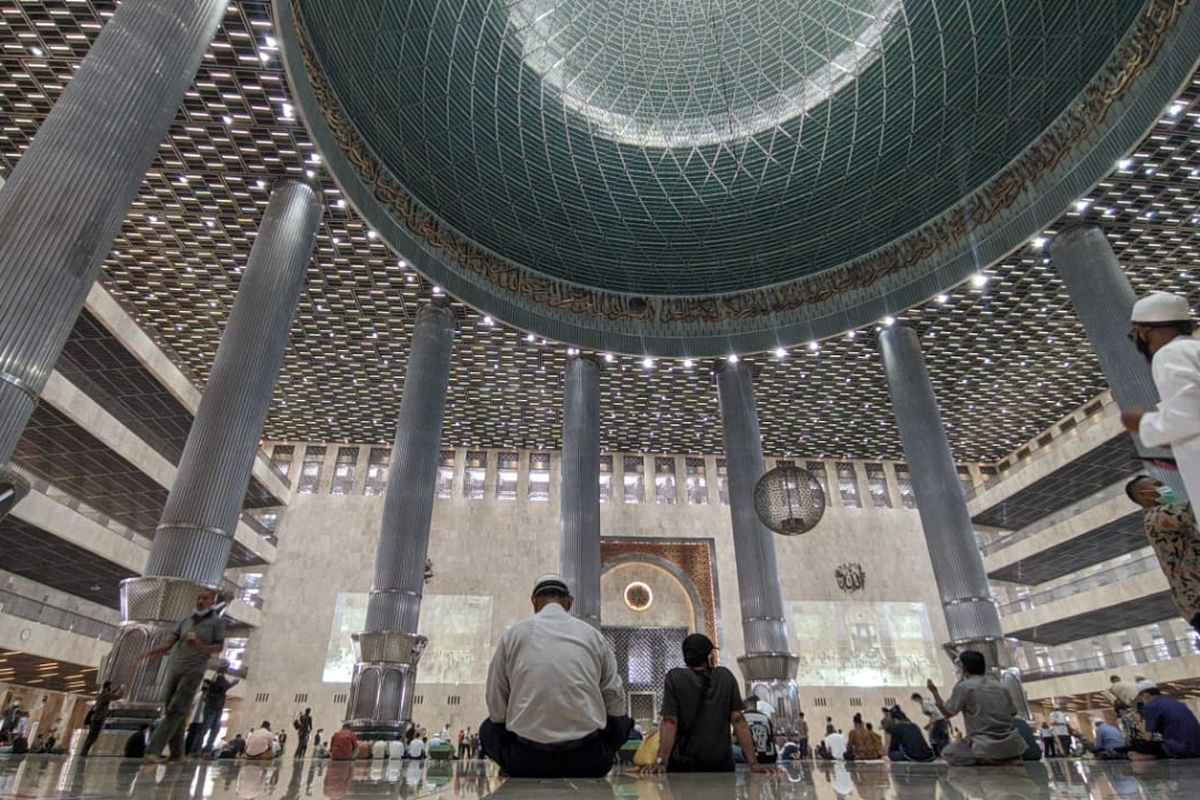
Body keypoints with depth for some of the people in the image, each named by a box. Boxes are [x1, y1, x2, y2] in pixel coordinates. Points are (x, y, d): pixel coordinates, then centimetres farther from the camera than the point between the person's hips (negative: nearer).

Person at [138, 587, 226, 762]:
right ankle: (177, 752, 15)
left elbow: (219, 648, -2)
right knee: (170, 711, 6)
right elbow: (168, 643, 5)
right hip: (174, 668, 5)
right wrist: (150, 651, -14)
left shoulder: (217, 622, 1)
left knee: (176, 711, -13)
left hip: (194, 671, -5)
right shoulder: (186, 621, 14)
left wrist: (200, 646, -19)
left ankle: (154, 750, -14)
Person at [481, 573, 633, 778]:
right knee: (621, 722, 29)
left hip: (526, 761, 0)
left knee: (488, 728, 28)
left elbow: (497, 709, 5)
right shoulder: (593, 634, 4)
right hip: (588, 761, 1)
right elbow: (616, 703, 7)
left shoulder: (514, 634, 2)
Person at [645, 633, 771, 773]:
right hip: (722, 764, 2)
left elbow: (670, 722, -13)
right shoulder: (726, 677, 1)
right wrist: (754, 763, -4)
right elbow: (738, 720, -3)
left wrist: (661, 762, -16)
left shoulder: (675, 678, -5)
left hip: (683, 765, -1)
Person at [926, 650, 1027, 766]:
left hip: (988, 749, -5)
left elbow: (947, 713, 1)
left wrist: (934, 691, 14)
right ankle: (1010, 759, 7)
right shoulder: (1000, 686, 10)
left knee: (948, 752, 15)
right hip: (1012, 746, 5)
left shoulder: (963, 687, -6)